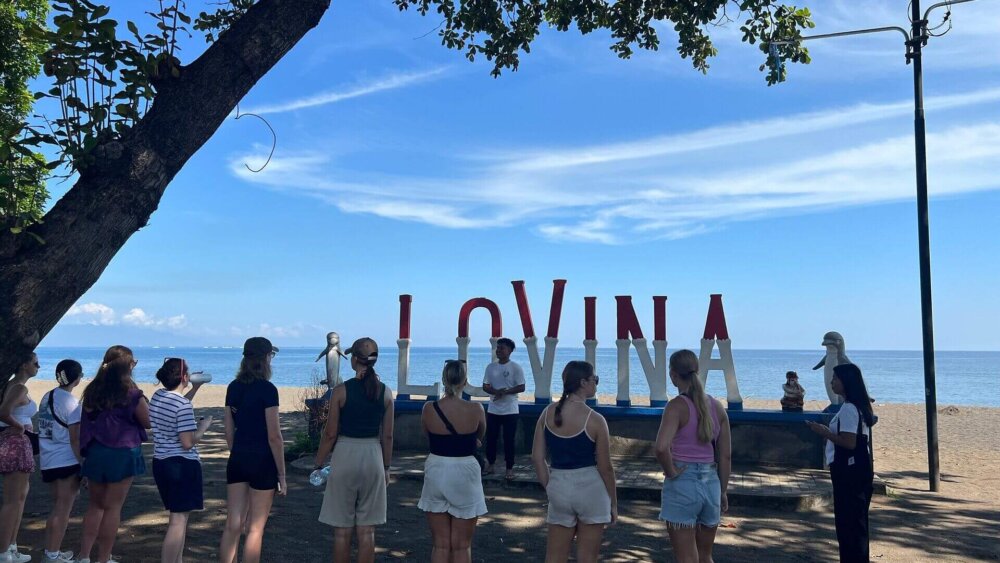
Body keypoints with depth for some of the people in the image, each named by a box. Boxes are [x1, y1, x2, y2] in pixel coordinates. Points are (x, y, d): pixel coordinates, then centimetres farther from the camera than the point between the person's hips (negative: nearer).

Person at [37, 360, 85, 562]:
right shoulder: (71, 403, -15)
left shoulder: (47, 397, 8)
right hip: (67, 462, -8)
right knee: (63, 510, 2)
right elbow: (75, 440, -15)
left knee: (57, 507, 18)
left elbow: (44, 431, 12)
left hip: (48, 461, 8)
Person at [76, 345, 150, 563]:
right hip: (122, 454, -5)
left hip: (95, 453, 5)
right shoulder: (132, 394, -14)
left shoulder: (92, 391, 2)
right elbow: (148, 423, -4)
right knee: (113, 508, 5)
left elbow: (86, 421, 9)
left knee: (95, 505, 18)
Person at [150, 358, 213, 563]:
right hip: (182, 465, -9)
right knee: (179, 520, -2)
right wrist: (203, 426, -5)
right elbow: (188, 443, -21)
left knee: (178, 516, 20)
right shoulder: (184, 405, -20)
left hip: (161, 463, 9)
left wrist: (195, 388, 24)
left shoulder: (157, 396, 5)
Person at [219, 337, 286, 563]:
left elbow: (229, 432, 11)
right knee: (255, 529, 4)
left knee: (232, 525, 10)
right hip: (262, 461, -6)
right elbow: (274, 437, -14)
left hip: (237, 460, 6)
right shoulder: (267, 389, -14)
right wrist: (282, 475, -7)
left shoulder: (233, 387, 6)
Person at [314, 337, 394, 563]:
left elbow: (330, 434, -6)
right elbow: (387, 436, 4)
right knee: (367, 530, 10)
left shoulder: (341, 390, -9)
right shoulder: (385, 392, -1)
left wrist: (318, 464, 6)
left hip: (345, 455, -2)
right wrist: (386, 467, 15)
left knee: (342, 530, 8)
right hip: (372, 456, 3)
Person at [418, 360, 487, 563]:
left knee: (441, 544, 11)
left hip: (436, 473, 2)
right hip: (465, 474, -1)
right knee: (462, 545, 10)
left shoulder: (429, 408, -7)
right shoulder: (476, 409, -10)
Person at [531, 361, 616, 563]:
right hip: (590, 488, -4)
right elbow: (605, 467, -7)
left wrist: (550, 489, 12)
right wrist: (613, 503, 6)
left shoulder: (548, 413, 0)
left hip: (559, 488, 4)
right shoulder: (595, 420, -13)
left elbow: (537, 457, 2)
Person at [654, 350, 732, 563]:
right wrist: (723, 491, 18)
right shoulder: (717, 406, 4)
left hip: (682, 484, -6)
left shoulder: (677, 405, -14)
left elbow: (661, 447, -29)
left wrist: (671, 471, -12)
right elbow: (726, 456, 9)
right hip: (711, 483, 6)